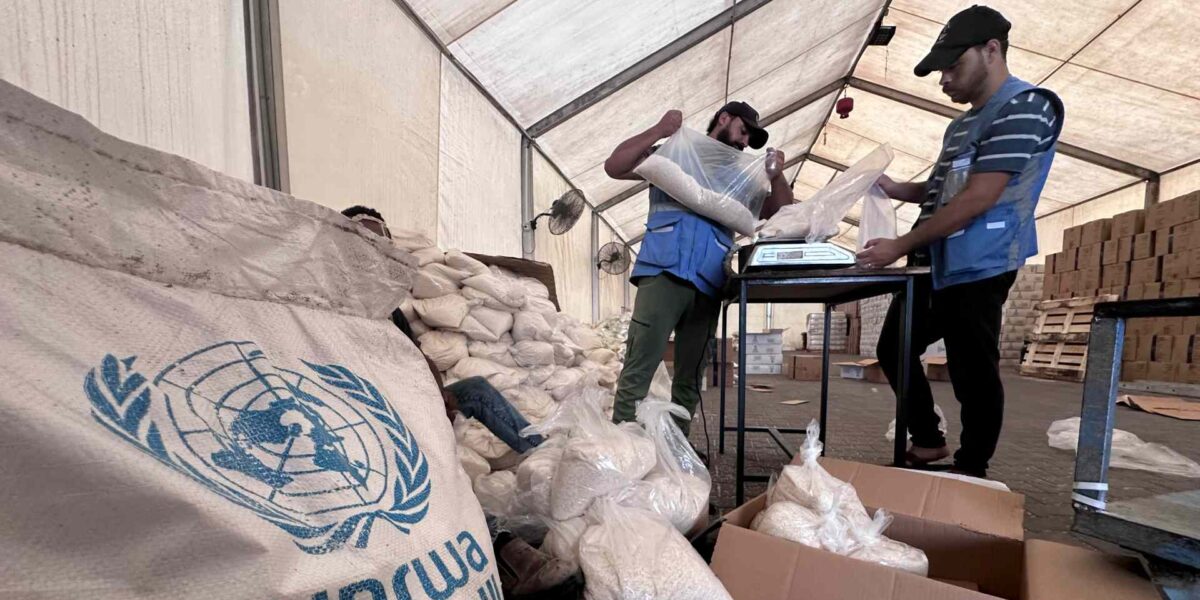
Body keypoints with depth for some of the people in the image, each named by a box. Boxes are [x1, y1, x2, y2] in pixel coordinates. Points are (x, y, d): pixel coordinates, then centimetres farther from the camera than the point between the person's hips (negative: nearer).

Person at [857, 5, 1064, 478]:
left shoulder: (1024, 107, -9)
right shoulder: (962, 124, 19)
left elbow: (978, 198, -19)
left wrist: (900, 246, -19)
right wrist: (894, 189, 8)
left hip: (976, 270, -9)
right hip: (934, 266, 10)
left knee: (973, 373, 1)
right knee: (893, 351, 14)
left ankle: (970, 472, 19)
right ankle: (927, 444, 29)